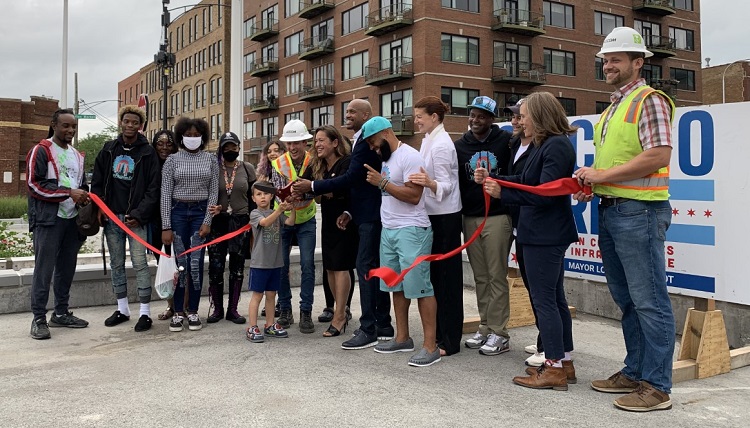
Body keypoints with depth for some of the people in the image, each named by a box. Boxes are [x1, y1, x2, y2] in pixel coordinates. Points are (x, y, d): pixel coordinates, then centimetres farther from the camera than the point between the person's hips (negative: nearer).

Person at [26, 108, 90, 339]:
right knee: (44, 269, -6)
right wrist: (68, 192, -18)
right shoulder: (41, 151, -4)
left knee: (67, 268, 10)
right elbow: (34, 184, -12)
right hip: (48, 219, -7)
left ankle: (61, 313, 21)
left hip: (72, 219, 7)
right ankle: (39, 319, -1)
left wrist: (85, 197, 3)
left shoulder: (77, 155, 18)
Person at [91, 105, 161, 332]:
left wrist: (139, 214, -13)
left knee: (140, 263, -5)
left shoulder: (148, 152, -2)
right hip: (111, 216, 4)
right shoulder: (108, 150, 10)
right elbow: (97, 181, 12)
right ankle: (122, 309, 21)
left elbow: (153, 188, -6)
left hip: (136, 217, -4)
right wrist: (99, 208, 0)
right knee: (116, 264, 10)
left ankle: (145, 312, 2)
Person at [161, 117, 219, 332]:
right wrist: (166, 226, -7)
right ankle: (178, 313, 10)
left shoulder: (210, 160, 5)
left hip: (201, 212, 0)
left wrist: (207, 221, -5)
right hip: (178, 212, 0)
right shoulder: (172, 160, 2)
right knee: (179, 264, 1)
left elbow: (214, 193, 4)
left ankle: (193, 312, 10)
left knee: (196, 264, -1)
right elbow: (165, 193, -1)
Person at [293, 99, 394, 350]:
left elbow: (352, 178, -22)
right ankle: (382, 326, 20)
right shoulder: (362, 141, 17)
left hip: (372, 216, -11)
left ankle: (369, 330, -5)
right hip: (369, 214, 11)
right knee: (374, 268, 13)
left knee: (366, 268, -10)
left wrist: (312, 187, -18)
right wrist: (351, 211, 13)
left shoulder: (367, 141, -15)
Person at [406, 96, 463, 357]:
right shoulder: (430, 140, 12)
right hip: (434, 214, 10)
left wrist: (430, 183, -40)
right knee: (436, 274, 14)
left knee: (446, 276, -4)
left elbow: (445, 186, -23)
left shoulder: (440, 145, -17)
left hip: (444, 216, -10)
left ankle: (450, 340, 4)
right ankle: (440, 333, 24)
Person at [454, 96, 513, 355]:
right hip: (470, 217, 4)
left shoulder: (506, 141, -1)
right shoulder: (460, 145, 9)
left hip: (498, 217, -4)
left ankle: (499, 333, 6)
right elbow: (453, 181, 11)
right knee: (480, 277, 11)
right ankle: (485, 327, 20)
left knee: (497, 276, -1)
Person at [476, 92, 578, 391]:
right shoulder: (547, 145, 16)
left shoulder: (557, 146, -16)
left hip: (545, 236, -11)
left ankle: (554, 369, 4)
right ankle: (564, 363, 25)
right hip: (547, 234, 11)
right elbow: (524, 181, 17)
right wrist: (491, 179, 9)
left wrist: (502, 193, -19)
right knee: (555, 299, 15)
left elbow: (544, 194, -23)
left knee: (544, 300, -4)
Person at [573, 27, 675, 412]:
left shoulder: (649, 100, -8)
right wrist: (592, 184, 8)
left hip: (639, 212, -9)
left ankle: (657, 387, 6)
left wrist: (604, 174, -15)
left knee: (649, 301, -3)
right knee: (626, 300, 15)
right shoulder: (614, 106, 19)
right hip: (610, 211, 9)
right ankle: (634, 373, 26)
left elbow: (658, 155, -19)